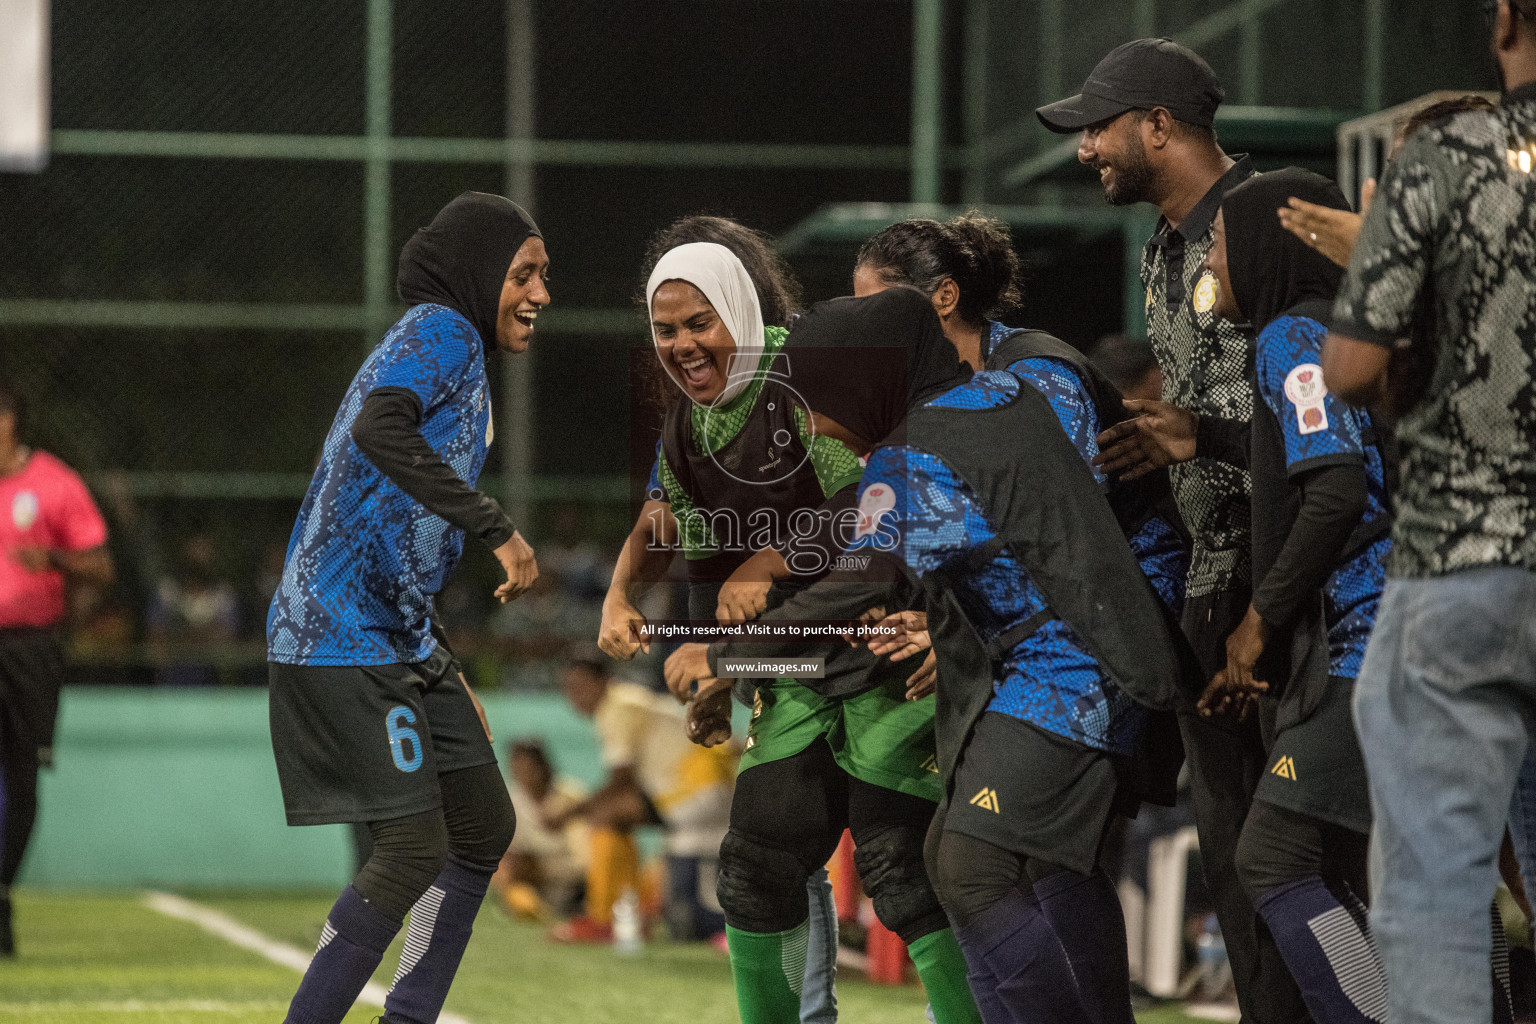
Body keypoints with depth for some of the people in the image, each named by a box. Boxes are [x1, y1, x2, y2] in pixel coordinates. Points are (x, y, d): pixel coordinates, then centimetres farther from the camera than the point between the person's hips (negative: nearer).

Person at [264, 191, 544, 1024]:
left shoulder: (460, 355, 20)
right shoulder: (439, 332, -9)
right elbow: (379, 428, -31)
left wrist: (445, 673, 25)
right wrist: (496, 528, -33)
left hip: (397, 639, 10)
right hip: (343, 637, -10)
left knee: (485, 827, 13)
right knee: (414, 848, -12)